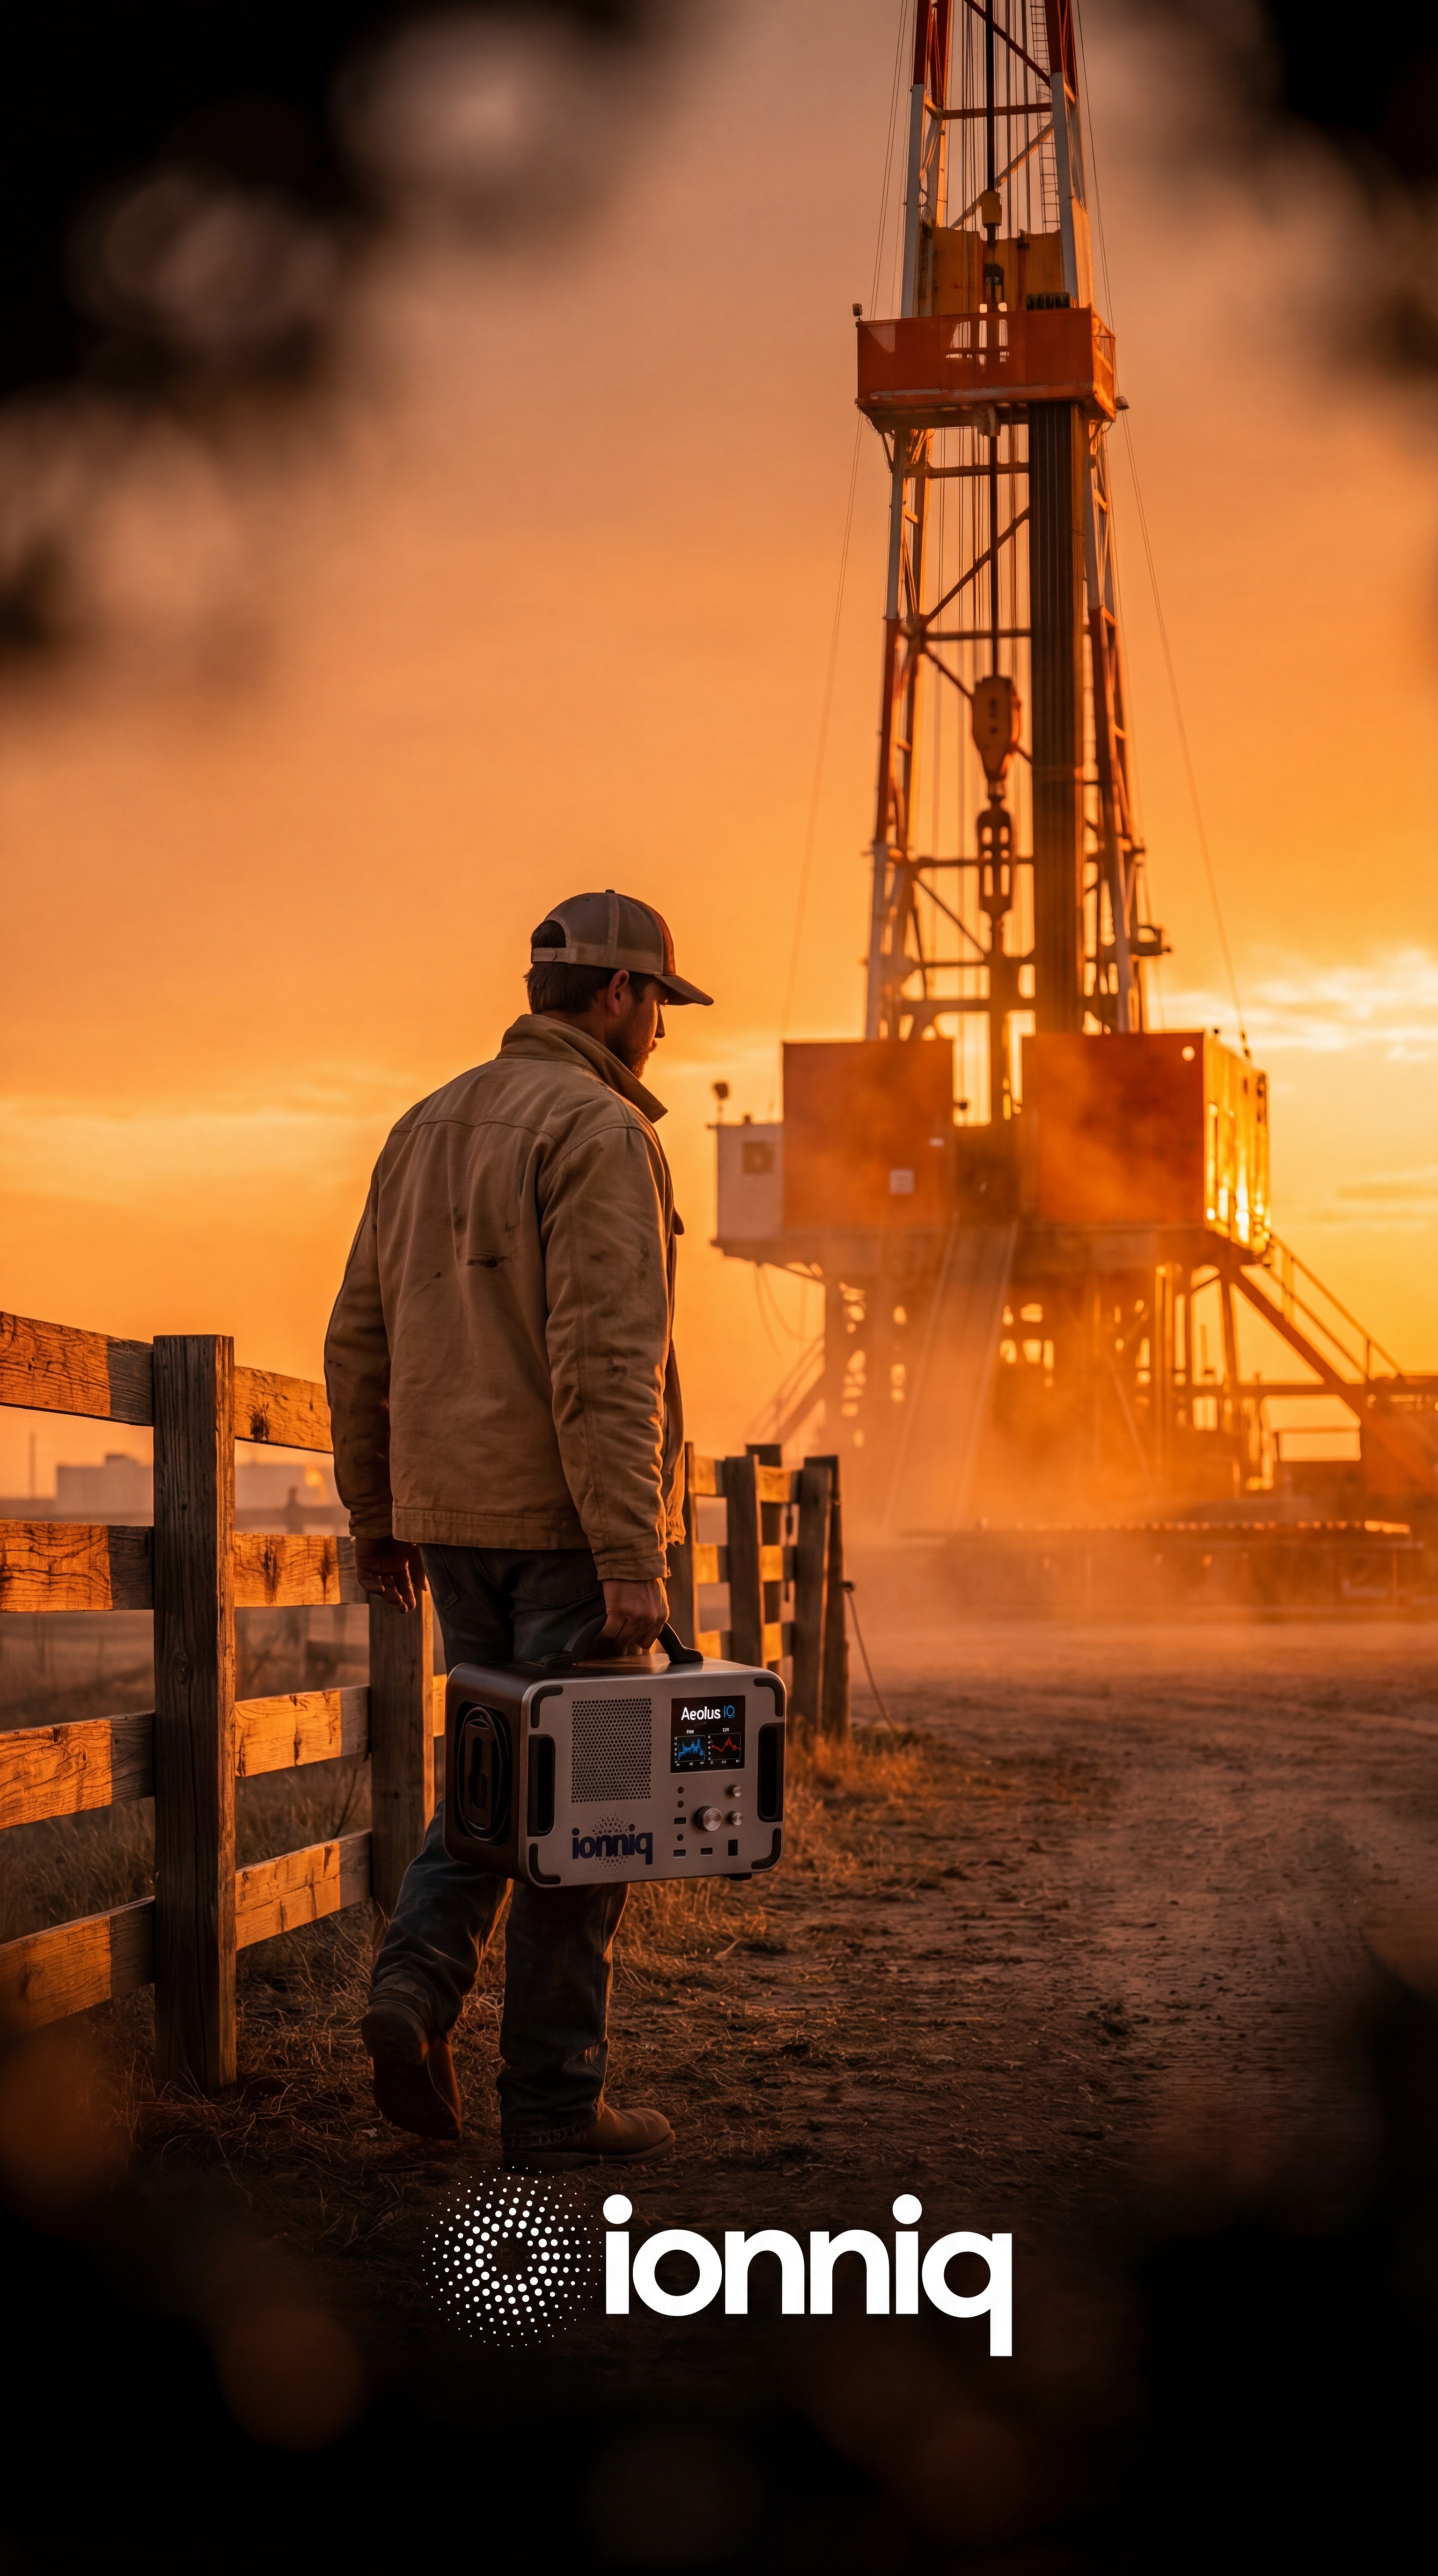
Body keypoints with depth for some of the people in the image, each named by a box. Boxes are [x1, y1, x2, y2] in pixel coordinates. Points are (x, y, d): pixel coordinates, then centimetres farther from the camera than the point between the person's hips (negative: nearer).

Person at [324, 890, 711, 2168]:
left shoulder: (427, 1130, 13)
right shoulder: (598, 1130, -12)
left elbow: (359, 1342, 15)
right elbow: (606, 1360, -21)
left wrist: (377, 1515, 22)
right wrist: (630, 1559, -23)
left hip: (453, 1515, 7)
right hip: (568, 1521, -7)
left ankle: (420, 1978, -3)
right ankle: (554, 2102, 5)